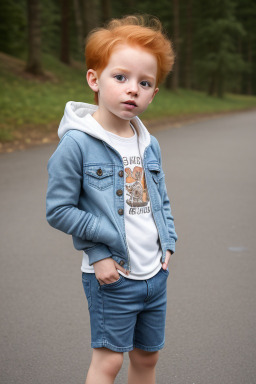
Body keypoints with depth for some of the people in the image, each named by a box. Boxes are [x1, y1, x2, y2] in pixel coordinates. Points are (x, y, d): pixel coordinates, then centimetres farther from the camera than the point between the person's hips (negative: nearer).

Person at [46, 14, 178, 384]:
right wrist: (99, 250, -16)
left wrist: (167, 243, 5)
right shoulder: (77, 143, -15)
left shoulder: (150, 145, 5)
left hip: (155, 273, 6)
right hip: (111, 275, -6)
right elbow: (59, 209, -13)